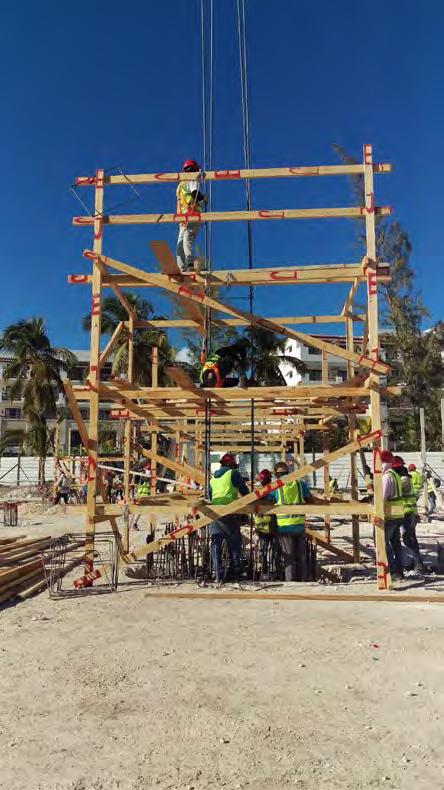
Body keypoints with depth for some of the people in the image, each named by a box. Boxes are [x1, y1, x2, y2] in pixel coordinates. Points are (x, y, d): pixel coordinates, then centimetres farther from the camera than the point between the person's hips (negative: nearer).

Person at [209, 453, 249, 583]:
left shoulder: (213, 478, 20)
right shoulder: (233, 473, 3)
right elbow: (244, 491, 4)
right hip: (230, 513, -4)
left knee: (216, 543, 5)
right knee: (234, 544, 6)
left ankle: (218, 574, -3)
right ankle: (235, 574, 9)